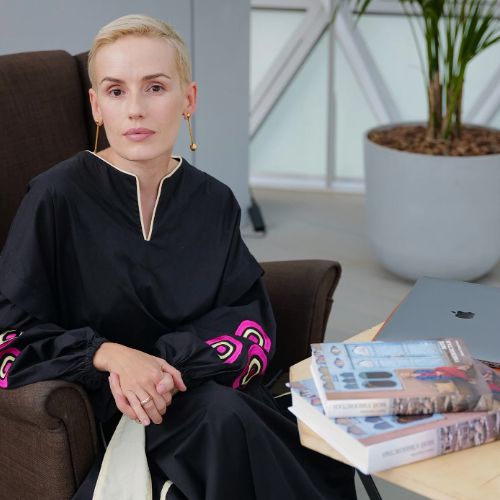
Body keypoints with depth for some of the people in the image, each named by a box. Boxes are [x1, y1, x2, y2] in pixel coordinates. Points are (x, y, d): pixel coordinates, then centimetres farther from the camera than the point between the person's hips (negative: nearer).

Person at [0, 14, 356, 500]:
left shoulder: (213, 201, 6)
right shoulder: (58, 197, -7)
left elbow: (250, 323, 0)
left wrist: (166, 362, -20)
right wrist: (111, 355, -23)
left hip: (205, 384, 3)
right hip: (103, 409, -3)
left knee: (326, 454, -25)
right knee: (222, 418, -33)